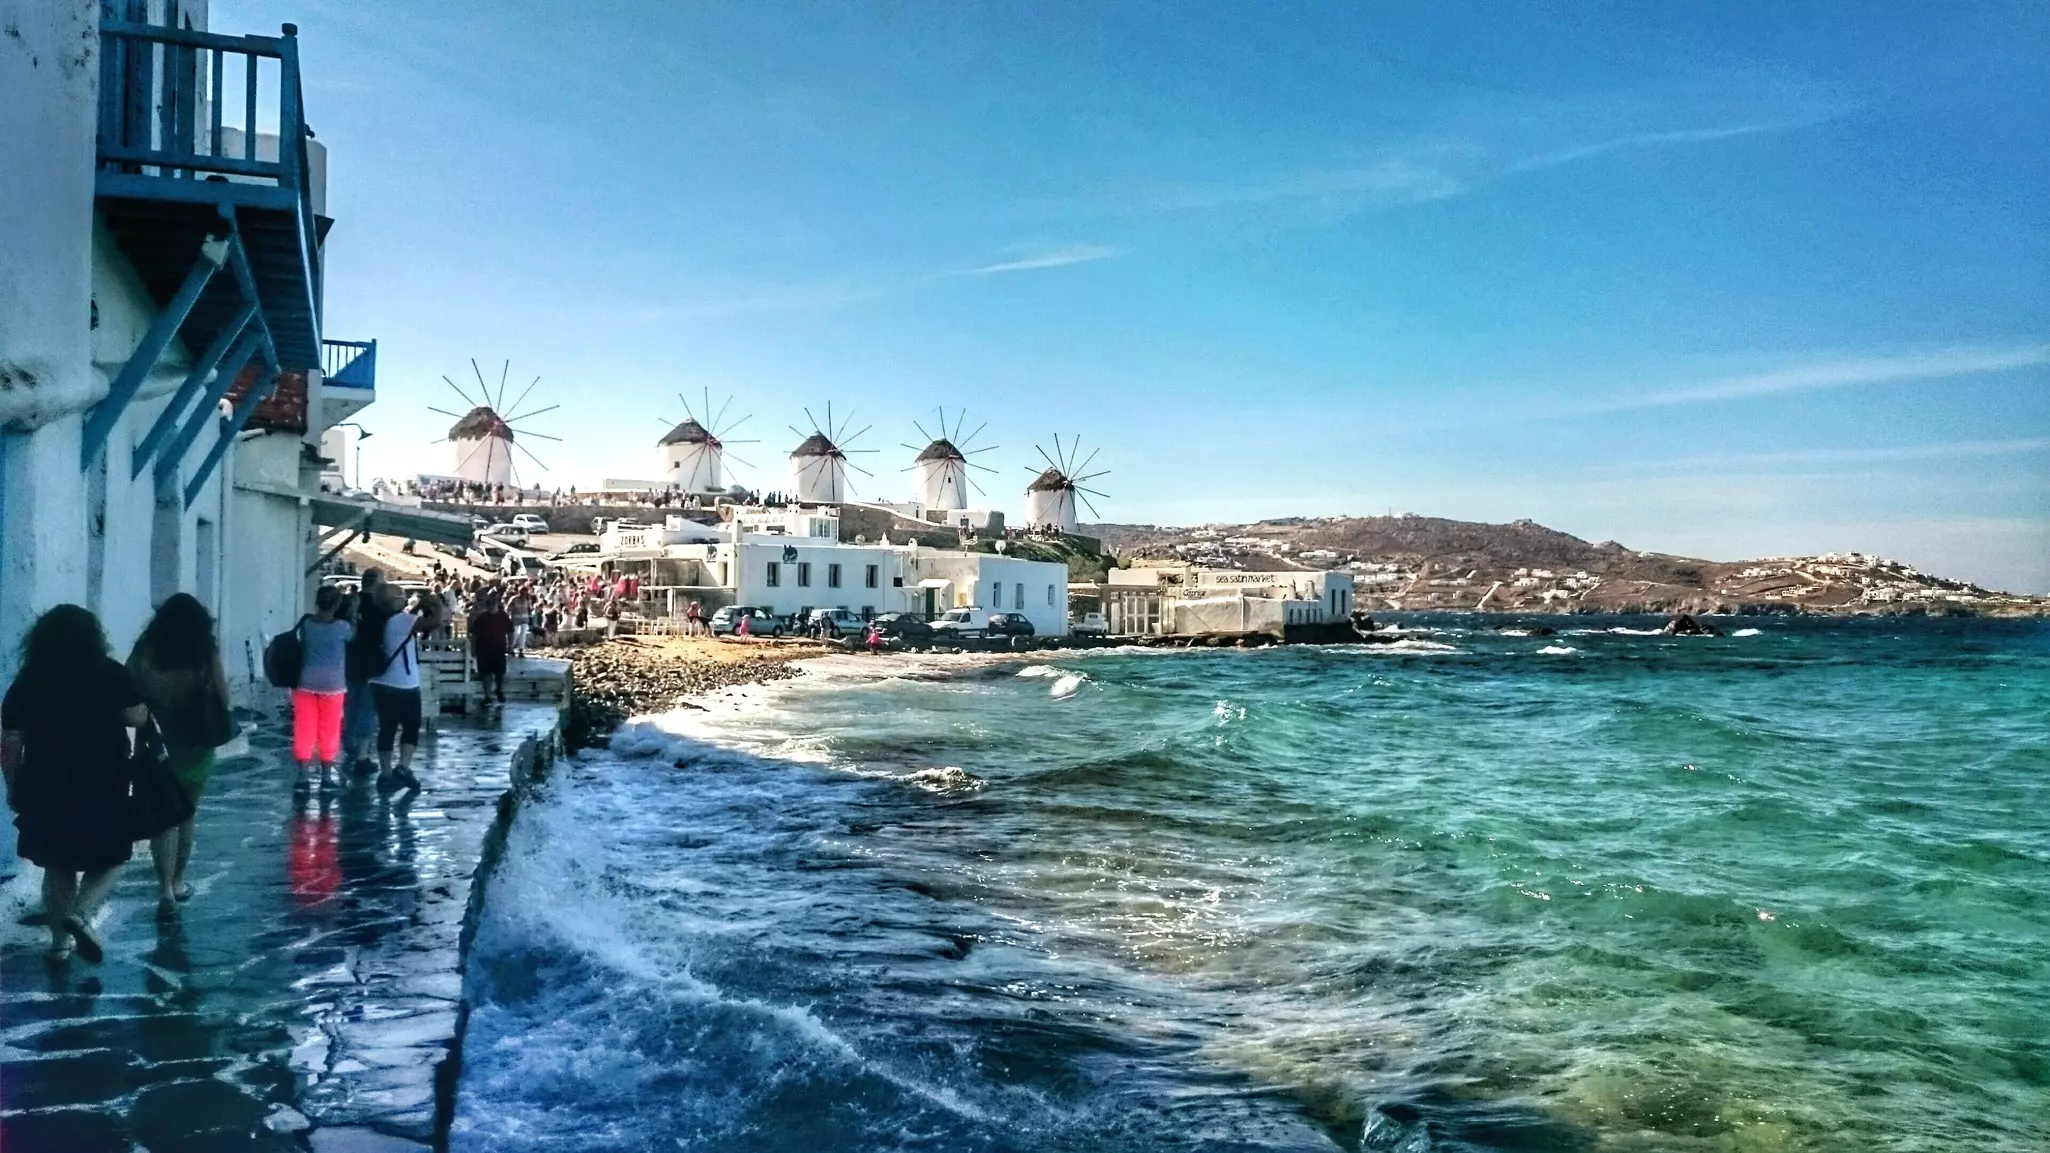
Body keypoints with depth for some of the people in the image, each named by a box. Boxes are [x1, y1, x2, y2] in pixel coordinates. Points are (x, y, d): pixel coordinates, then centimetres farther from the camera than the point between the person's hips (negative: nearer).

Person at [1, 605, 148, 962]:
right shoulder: (110, 673, -5)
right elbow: (137, 718, -5)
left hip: (46, 788, 3)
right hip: (102, 787, -2)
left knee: (58, 866, 16)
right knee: (109, 859, 12)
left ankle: (60, 940, 20)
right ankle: (80, 915, -12)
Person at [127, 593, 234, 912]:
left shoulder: (145, 649, -3)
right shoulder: (206, 650, -5)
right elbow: (222, 696, -4)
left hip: (156, 744, 0)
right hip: (196, 743, 0)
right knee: (186, 814, 16)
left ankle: (165, 888, -6)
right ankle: (177, 882, 25)